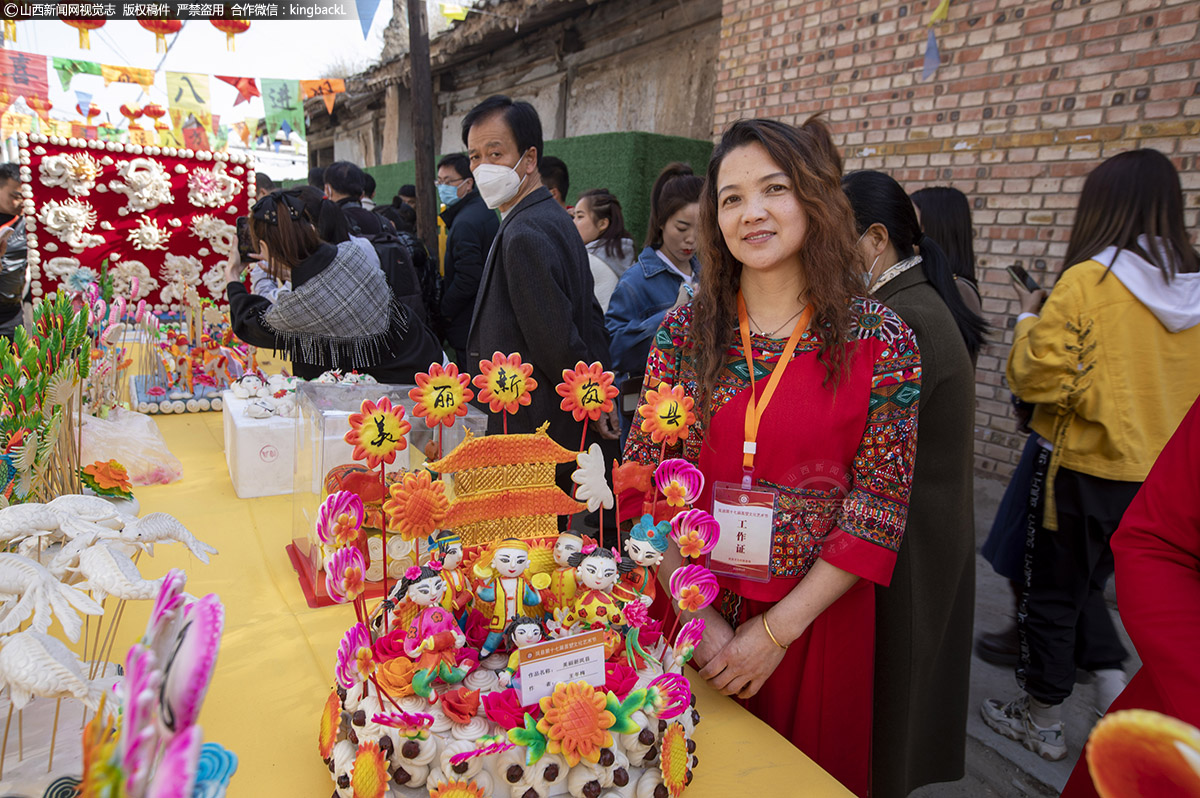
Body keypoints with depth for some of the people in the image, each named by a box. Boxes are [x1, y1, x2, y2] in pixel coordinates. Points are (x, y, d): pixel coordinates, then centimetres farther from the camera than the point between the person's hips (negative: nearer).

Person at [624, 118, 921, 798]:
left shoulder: (882, 340, -9)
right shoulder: (686, 330, -3)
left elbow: (879, 507, -10)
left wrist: (777, 629, -13)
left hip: (816, 619, -1)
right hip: (688, 613, 2)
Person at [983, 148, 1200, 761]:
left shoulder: (1087, 281, -18)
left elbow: (1036, 377, -19)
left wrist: (1028, 319, -2)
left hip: (1089, 468, -6)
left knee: (1053, 594, 12)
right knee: (1085, 583, 25)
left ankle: (1042, 721, 27)